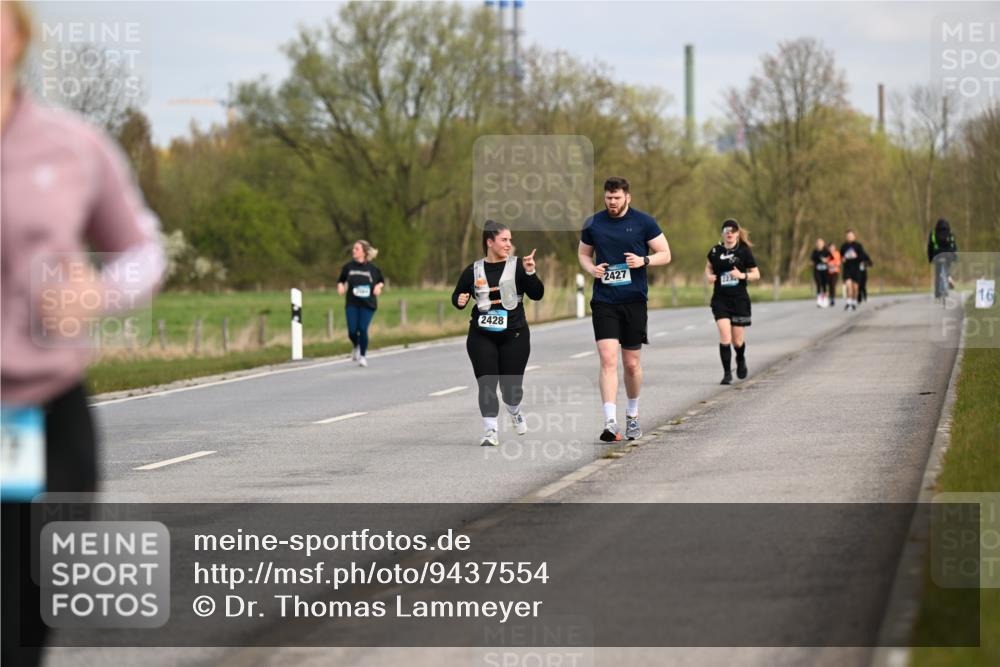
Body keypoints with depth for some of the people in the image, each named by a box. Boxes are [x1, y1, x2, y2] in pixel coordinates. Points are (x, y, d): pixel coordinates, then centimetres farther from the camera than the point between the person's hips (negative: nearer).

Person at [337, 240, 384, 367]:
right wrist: (341, 286, -9)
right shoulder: (348, 267, 2)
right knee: (352, 331, -6)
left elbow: (381, 281, 13)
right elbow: (341, 281, 13)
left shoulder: (372, 268, -1)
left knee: (363, 329, -9)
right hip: (352, 304, 1)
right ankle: (357, 347, 29)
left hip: (368, 304, -1)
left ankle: (363, 356, 10)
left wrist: (378, 286, -8)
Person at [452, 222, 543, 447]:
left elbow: (537, 294, -6)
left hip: (514, 335, -1)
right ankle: (490, 430, -4)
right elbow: (457, 296, 14)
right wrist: (459, 300, -9)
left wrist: (530, 273, -21)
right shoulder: (474, 271, 4)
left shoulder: (517, 265, 0)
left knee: (511, 385, 3)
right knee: (486, 383, -9)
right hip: (481, 337, 1)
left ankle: (514, 411, 36)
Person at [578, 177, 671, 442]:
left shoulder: (644, 222, 0)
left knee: (631, 363, 7)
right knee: (608, 359, -14)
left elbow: (665, 254, 4)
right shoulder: (593, 224, 4)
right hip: (603, 301, 0)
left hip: (634, 301, 0)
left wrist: (644, 260, -15)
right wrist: (591, 268, -4)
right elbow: (583, 253, 18)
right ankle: (611, 422, -20)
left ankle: (632, 415, 30)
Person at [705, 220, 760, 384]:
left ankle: (740, 359, 40)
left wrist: (742, 275, -18)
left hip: (739, 300, -1)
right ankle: (727, 373, -6)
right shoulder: (716, 251, 2)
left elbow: (756, 274, 1)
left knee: (737, 340, 6)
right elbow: (708, 266, 21)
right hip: (720, 299, 1)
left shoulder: (744, 251, -4)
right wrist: (709, 275, -1)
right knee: (724, 336, -14)